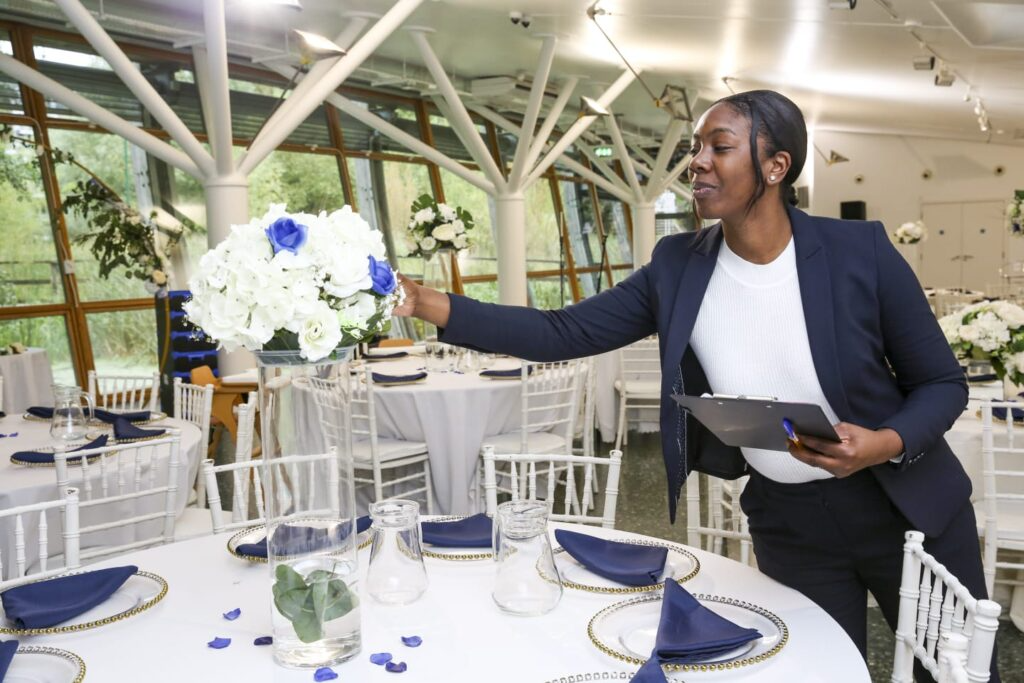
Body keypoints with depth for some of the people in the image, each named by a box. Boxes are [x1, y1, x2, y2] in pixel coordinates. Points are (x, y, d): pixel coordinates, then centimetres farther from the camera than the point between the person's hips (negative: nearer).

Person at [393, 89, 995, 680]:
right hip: (786, 523, 1)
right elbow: (564, 335, -11)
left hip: (906, 510, 0)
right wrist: (436, 307, -21)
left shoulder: (860, 251, -16)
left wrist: (887, 444, -27)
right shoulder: (677, 267, -9)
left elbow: (943, 381, -7)